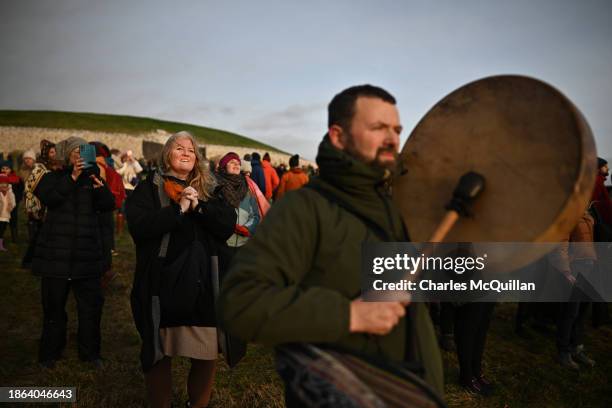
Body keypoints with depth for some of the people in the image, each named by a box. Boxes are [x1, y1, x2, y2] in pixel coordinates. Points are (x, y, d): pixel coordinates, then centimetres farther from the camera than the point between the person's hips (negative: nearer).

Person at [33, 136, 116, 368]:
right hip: (56, 252, -2)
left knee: (92, 305, 3)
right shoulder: (53, 178, 7)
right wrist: (72, 177, -21)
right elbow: (48, 199, -14)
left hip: (86, 254, 2)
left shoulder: (92, 178, 12)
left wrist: (100, 187, -22)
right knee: (54, 305, 5)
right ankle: (50, 353, 20)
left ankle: (90, 352, 16)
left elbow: (108, 205, -2)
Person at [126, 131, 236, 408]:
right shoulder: (148, 189, 3)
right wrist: (179, 209, -17)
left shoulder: (208, 190, 12)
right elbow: (138, 227, -13)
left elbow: (228, 225, -1)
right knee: (159, 353, 11)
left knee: (207, 354, 7)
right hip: (162, 283, -2)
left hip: (204, 283, 3)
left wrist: (199, 206, -14)